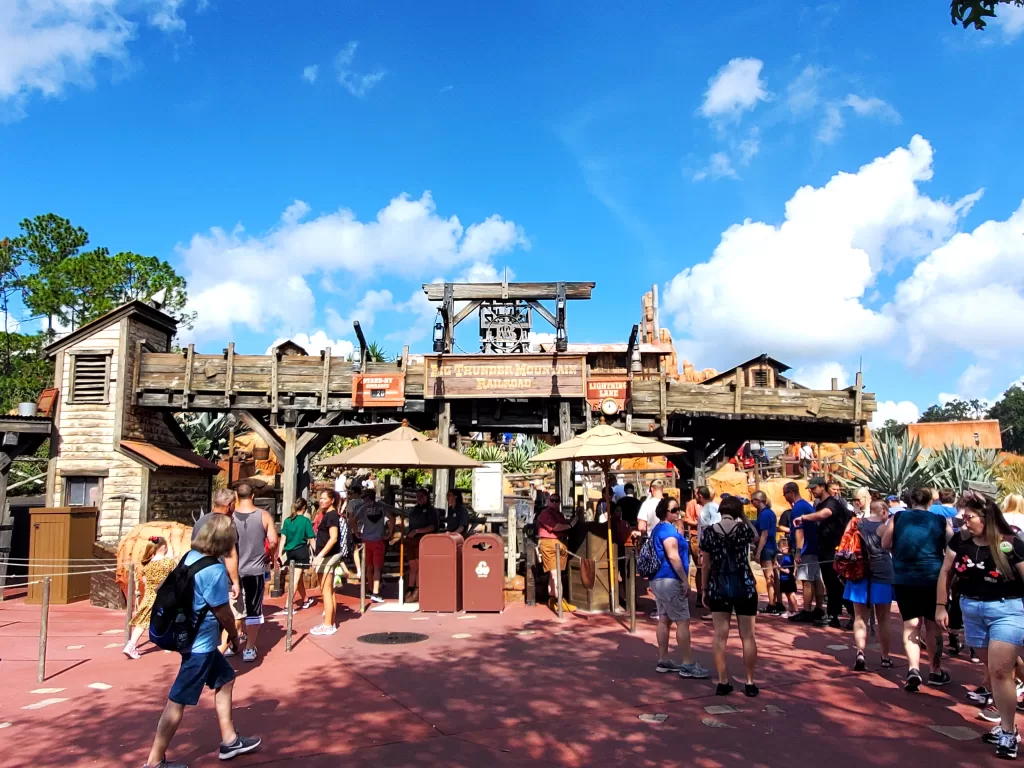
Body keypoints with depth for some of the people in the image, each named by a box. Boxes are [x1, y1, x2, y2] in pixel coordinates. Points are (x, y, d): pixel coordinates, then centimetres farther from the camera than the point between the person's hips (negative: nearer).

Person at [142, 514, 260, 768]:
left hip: (192, 636, 9)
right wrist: (234, 635, 2)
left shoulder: (191, 556, 0)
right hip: (200, 643, -9)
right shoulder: (214, 570, -25)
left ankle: (229, 740, 31)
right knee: (178, 701, 2)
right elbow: (223, 612, -16)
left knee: (225, 679, 20)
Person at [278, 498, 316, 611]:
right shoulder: (305, 521, -9)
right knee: (296, 579, -1)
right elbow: (311, 539, -8)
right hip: (301, 551, -5)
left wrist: (280, 553, 0)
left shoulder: (287, 521, 2)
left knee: (299, 577, 20)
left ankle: (305, 600, 38)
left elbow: (283, 538, -1)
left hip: (290, 552, 5)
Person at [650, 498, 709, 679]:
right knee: (683, 621, -6)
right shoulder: (668, 529, -15)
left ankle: (663, 660, 15)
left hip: (659, 579, 10)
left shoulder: (659, 529, 16)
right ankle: (688, 664, -3)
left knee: (664, 619, 11)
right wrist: (685, 579, -19)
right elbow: (673, 556, -23)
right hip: (670, 580, -10)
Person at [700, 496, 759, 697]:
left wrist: (705, 590, 9)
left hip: (718, 588, 1)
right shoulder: (745, 528, -5)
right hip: (744, 587, 0)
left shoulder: (708, 532, -4)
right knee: (747, 636, 7)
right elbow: (754, 535, 20)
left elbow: (706, 565, 0)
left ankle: (723, 683, 8)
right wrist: (742, 518, 20)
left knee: (720, 636, 5)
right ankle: (749, 683, 12)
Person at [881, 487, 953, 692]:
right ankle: (936, 672, 28)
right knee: (932, 625, 15)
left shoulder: (897, 518, 0)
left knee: (911, 624, 2)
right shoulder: (941, 521, -1)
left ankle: (913, 668, -17)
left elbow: (885, 544, 9)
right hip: (933, 578, 0)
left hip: (904, 578, 0)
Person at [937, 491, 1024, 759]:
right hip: (972, 610, 5)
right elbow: (945, 572, 5)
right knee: (992, 670, 15)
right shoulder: (960, 541, -4)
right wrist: (940, 606, 4)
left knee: (1000, 671, -9)